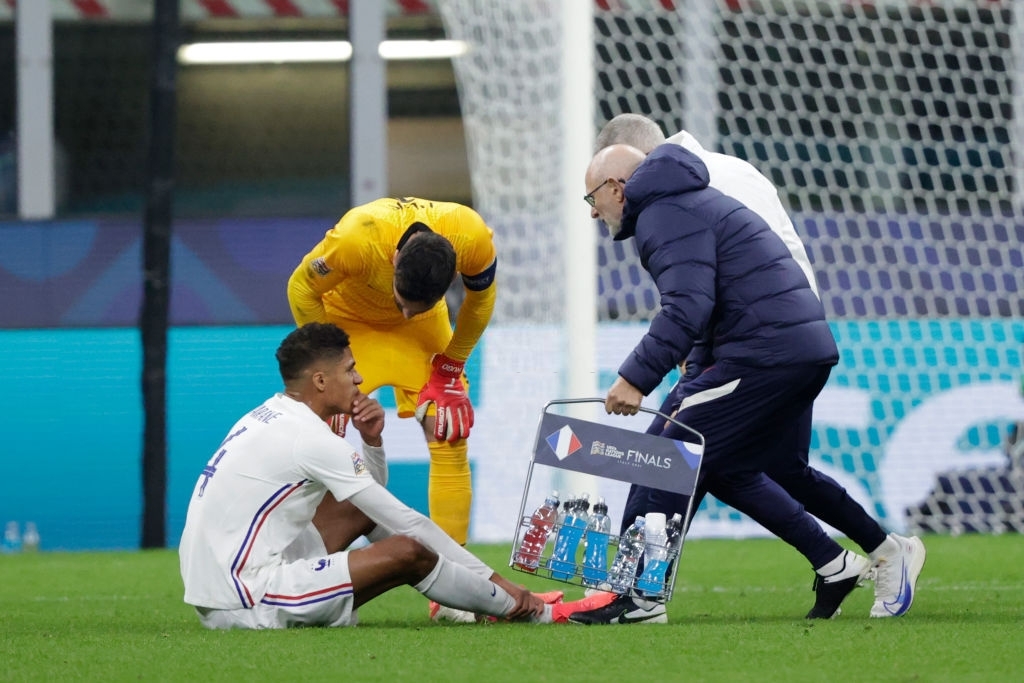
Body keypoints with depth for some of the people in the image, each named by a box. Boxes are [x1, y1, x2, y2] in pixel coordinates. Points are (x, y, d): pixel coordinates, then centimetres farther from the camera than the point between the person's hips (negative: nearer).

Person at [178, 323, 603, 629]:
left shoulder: (269, 420, 14)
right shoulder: (312, 441, -15)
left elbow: (372, 497, 25)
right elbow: (406, 523, -11)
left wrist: (372, 441, 5)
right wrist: (494, 580, -4)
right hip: (245, 602, -10)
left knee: (362, 505, 15)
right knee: (409, 552, -15)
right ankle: (527, 611, 4)